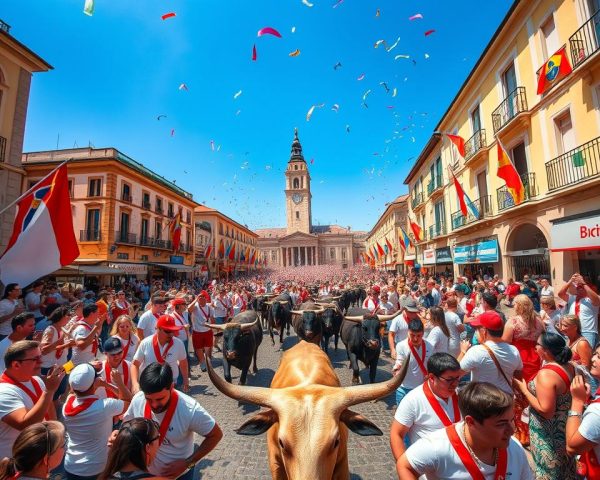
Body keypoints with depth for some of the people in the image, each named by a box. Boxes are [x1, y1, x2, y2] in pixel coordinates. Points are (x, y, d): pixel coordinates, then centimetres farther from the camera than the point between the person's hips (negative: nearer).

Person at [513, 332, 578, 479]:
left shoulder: (545, 374, -30)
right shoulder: (570, 367, -4)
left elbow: (546, 410, -29)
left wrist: (524, 390, -19)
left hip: (549, 434, -8)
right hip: (566, 428, 8)